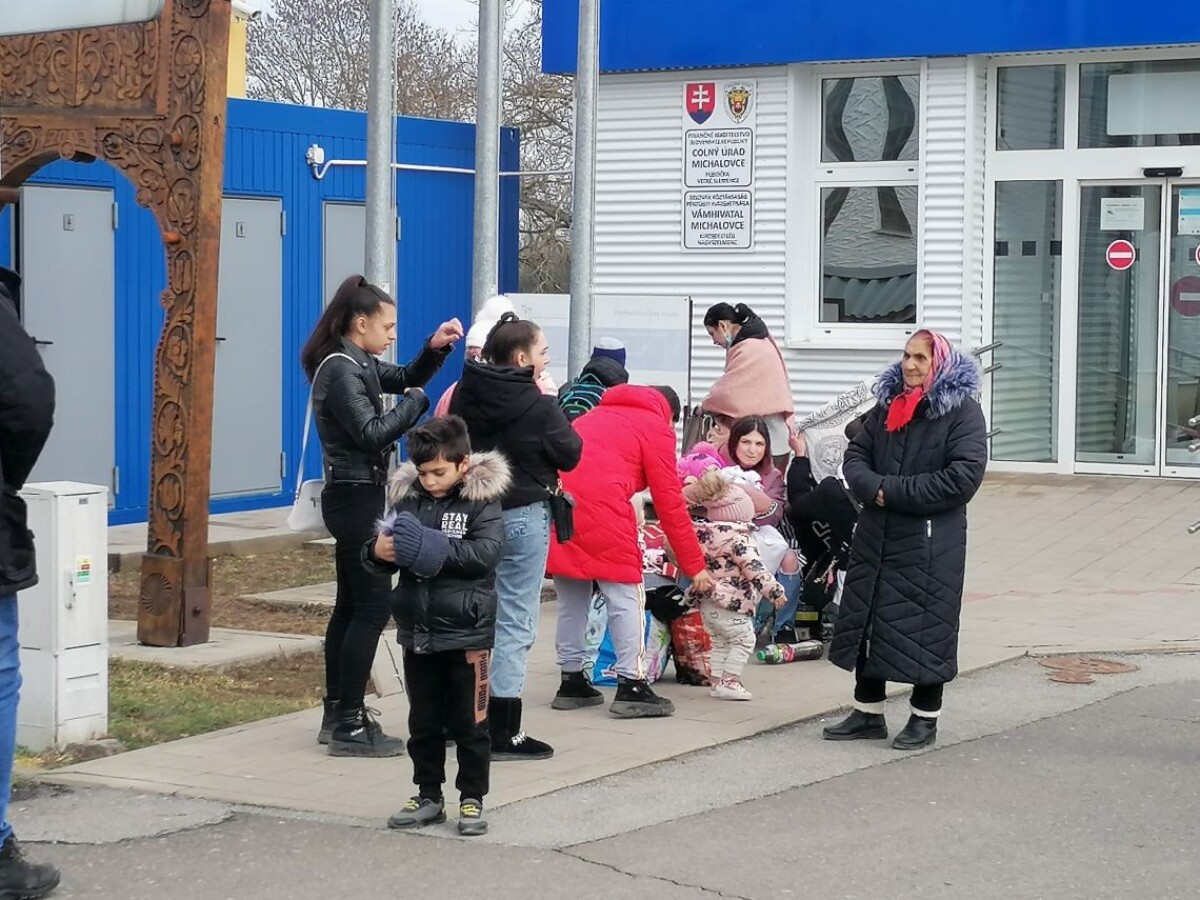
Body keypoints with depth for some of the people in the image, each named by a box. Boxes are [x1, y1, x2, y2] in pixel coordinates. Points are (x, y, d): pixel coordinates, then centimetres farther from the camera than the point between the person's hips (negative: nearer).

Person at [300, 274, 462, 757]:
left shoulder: (358, 364, 13)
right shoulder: (339, 369, -16)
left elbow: (405, 377, 23)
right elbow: (372, 433, -22)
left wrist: (435, 348, 5)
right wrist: (417, 401, -12)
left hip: (355, 497, 10)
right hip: (356, 496, -10)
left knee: (351, 606, 13)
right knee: (373, 607, -10)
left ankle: (337, 716, 19)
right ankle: (349, 726, -9)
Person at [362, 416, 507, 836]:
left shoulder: (481, 502, -8)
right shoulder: (407, 498, 5)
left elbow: (486, 553, -20)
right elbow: (386, 547, 9)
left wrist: (436, 550, -29)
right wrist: (378, 552, -14)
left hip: (466, 632, -5)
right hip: (417, 629, 5)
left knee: (469, 723, 5)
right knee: (423, 723, 14)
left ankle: (472, 799, 16)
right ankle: (428, 797, 24)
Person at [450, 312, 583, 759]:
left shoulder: (465, 396, 2)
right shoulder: (537, 406, -16)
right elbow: (569, 453, -6)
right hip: (523, 517, -7)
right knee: (516, 623, -2)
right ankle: (504, 733, -2)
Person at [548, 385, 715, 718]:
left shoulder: (599, 415, 30)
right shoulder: (657, 428, 10)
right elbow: (670, 503, 6)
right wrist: (695, 565, 11)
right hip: (600, 506, -6)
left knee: (571, 596, 17)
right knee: (626, 596, 3)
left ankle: (571, 682, 22)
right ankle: (631, 685, 1)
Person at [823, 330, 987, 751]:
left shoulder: (962, 411, -9)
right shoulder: (888, 405, 12)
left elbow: (964, 477, -19)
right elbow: (856, 454, 12)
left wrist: (895, 491, -17)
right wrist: (871, 487, -11)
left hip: (931, 543, -7)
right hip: (876, 536, 7)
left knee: (926, 628, 0)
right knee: (865, 621, 11)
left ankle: (925, 719, 14)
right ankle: (868, 713, 23)